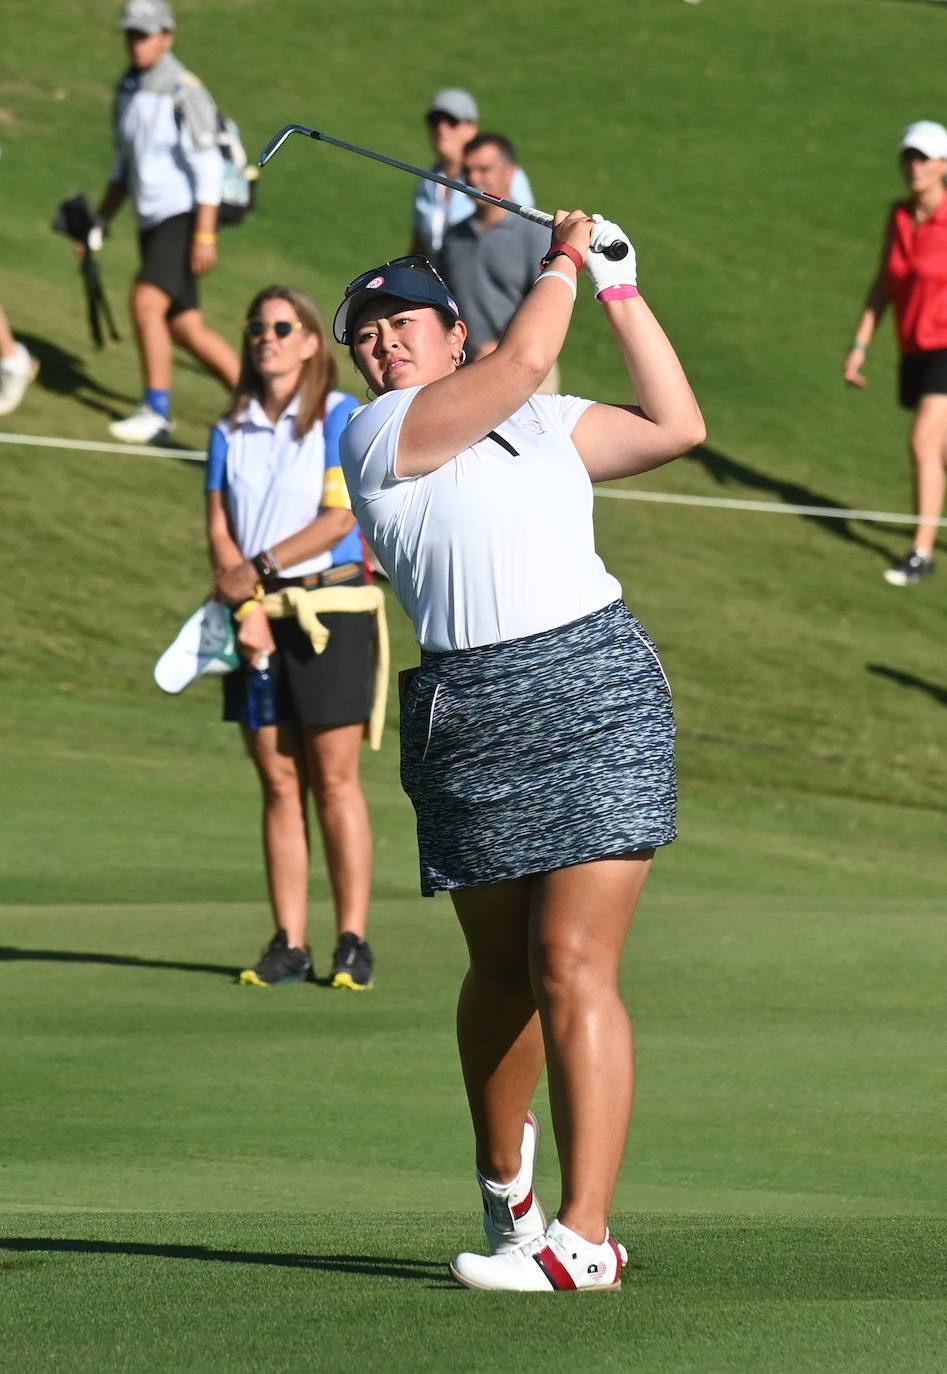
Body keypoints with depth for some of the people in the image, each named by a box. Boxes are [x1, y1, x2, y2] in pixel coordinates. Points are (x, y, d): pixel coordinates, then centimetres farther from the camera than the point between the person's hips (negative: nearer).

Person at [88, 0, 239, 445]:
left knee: (146, 302, -21)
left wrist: (205, 236, -23)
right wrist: (99, 222, 16)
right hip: (152, 222, 8)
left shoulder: (184, 92, -14)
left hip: (184, 217, -8)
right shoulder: (127, 90, 11)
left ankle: (156, 412, -15)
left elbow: (208, 166, -18)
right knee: (186, 328, 7)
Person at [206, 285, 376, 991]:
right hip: (255, 613, 4)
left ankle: (353, 943, -3)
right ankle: (288, 944, 5)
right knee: (279, 785, 4)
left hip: (329, 603, -4)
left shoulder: (341, 418, -2)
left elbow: (340, 517, -10)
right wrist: (247, 607, -9)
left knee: (334, 781, -5)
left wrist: (257, 569, -12)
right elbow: (219, 528, 5)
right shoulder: (231, 431, 11)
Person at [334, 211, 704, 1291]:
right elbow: (523, 359, -5)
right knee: (504, 969, 9)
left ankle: (582, 1237, -13)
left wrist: (619, 285, 19)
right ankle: (503, 1175, 37)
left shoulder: (548, 424, 18)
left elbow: (675, 425, 18)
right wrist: (561, 264, 12)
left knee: (573, 965, -10)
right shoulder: (379, 433, 1)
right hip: (468, 713, -1)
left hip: (597, 686, 1)